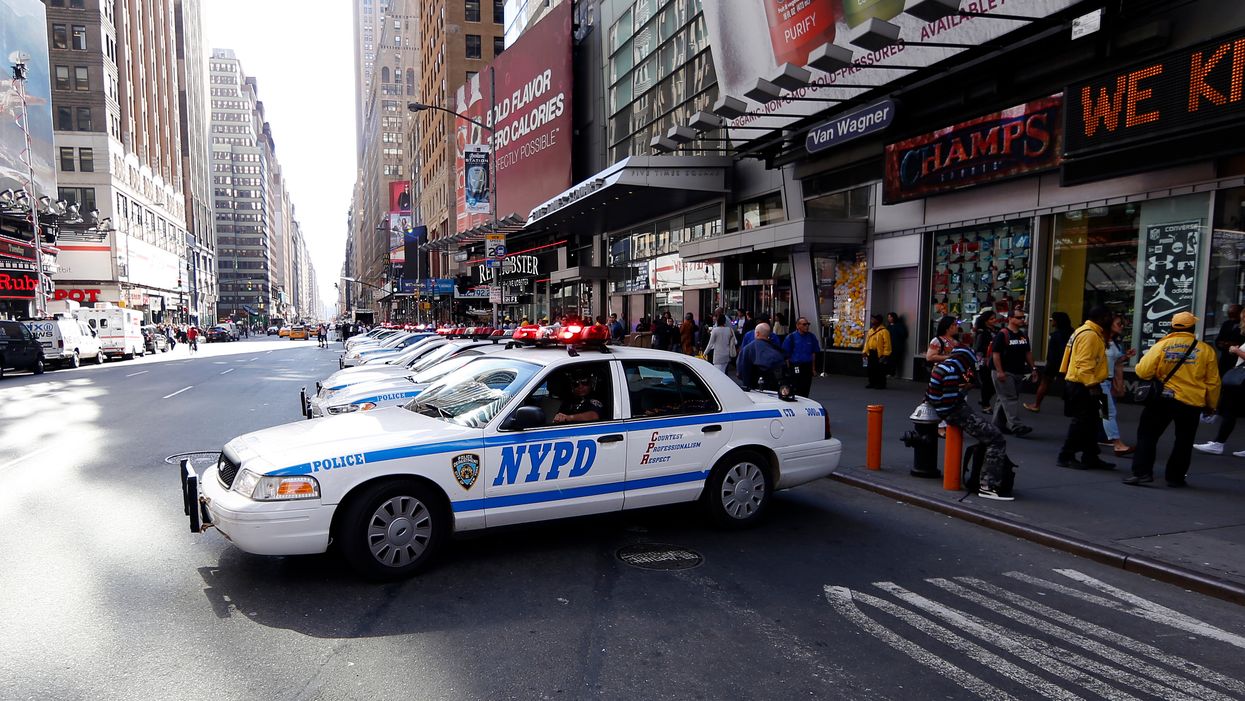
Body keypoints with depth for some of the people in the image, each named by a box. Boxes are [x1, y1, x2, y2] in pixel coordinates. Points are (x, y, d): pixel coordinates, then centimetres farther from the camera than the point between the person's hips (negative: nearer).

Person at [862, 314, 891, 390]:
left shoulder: (884, 331, -10)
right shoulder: (870, 330, 15)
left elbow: (887, 343, -13)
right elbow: (867, 341, 18)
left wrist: (886, 354, -18)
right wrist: (865, 351, 12)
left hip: (879, 353, -8)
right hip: (871, 353, 8)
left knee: (880, 369, -3)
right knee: (871, 369, 11)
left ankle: (881, 384, 5)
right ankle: (872, 383, 20)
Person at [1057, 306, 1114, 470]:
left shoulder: (1093, 334, 17)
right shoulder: (1089, 335, -17)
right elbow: (1084, 363, -25)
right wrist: (1091, 385, -26)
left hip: (1087, 385, 11)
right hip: (1083, 386, -11)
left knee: (1092, 422, 14)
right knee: (1080, 422, -6)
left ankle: (1090, 457, 20)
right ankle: (1065, 457, -1)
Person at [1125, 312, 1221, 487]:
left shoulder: (1161, 345, -5)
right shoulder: (1206, 349, 0)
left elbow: (1143, 372, -9)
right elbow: (1213, 382, 5)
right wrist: (1211, 405, 18)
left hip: (1163, 399, -2)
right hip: (1192, 403, 2)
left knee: (1147, 434, 7)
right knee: (1184, 440, 15)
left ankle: (1142, 472, -2)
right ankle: (1175, 477, 20)